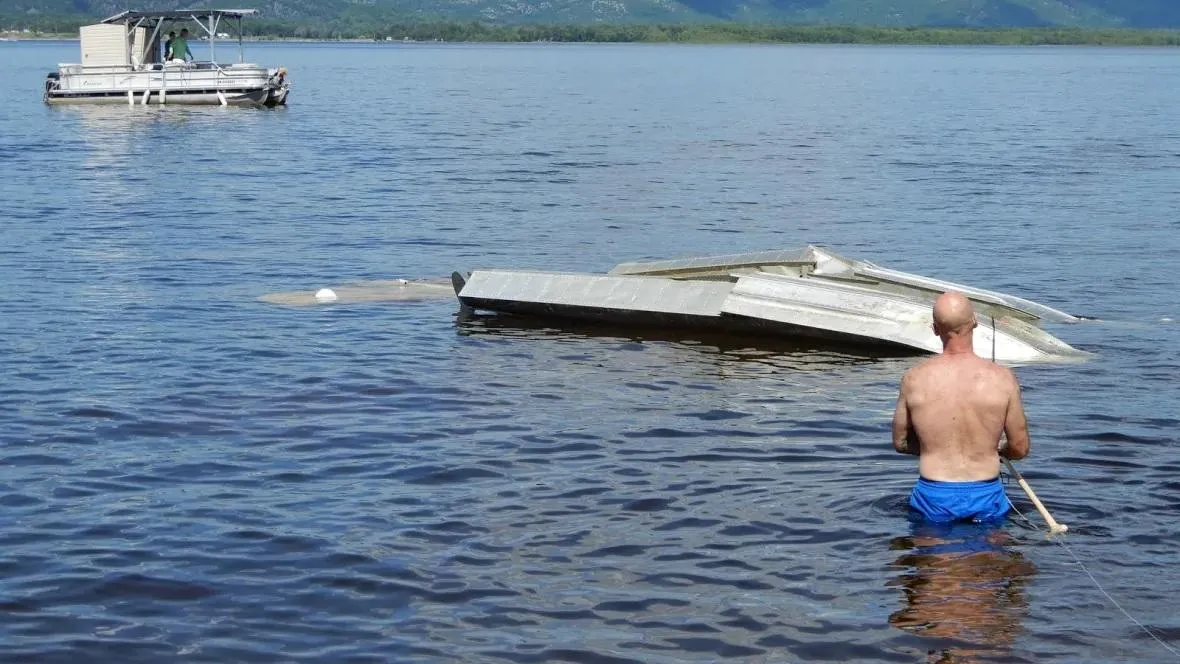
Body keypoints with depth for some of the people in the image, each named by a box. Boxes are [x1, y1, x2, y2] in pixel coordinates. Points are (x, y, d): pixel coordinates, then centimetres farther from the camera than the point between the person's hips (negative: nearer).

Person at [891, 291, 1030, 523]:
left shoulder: (914, 379, -5)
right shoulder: (1002, 379, -8)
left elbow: (900, 442, 8)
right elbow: (1020, 449, 1)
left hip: (934, 502, 0)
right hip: (985, 498, 0)